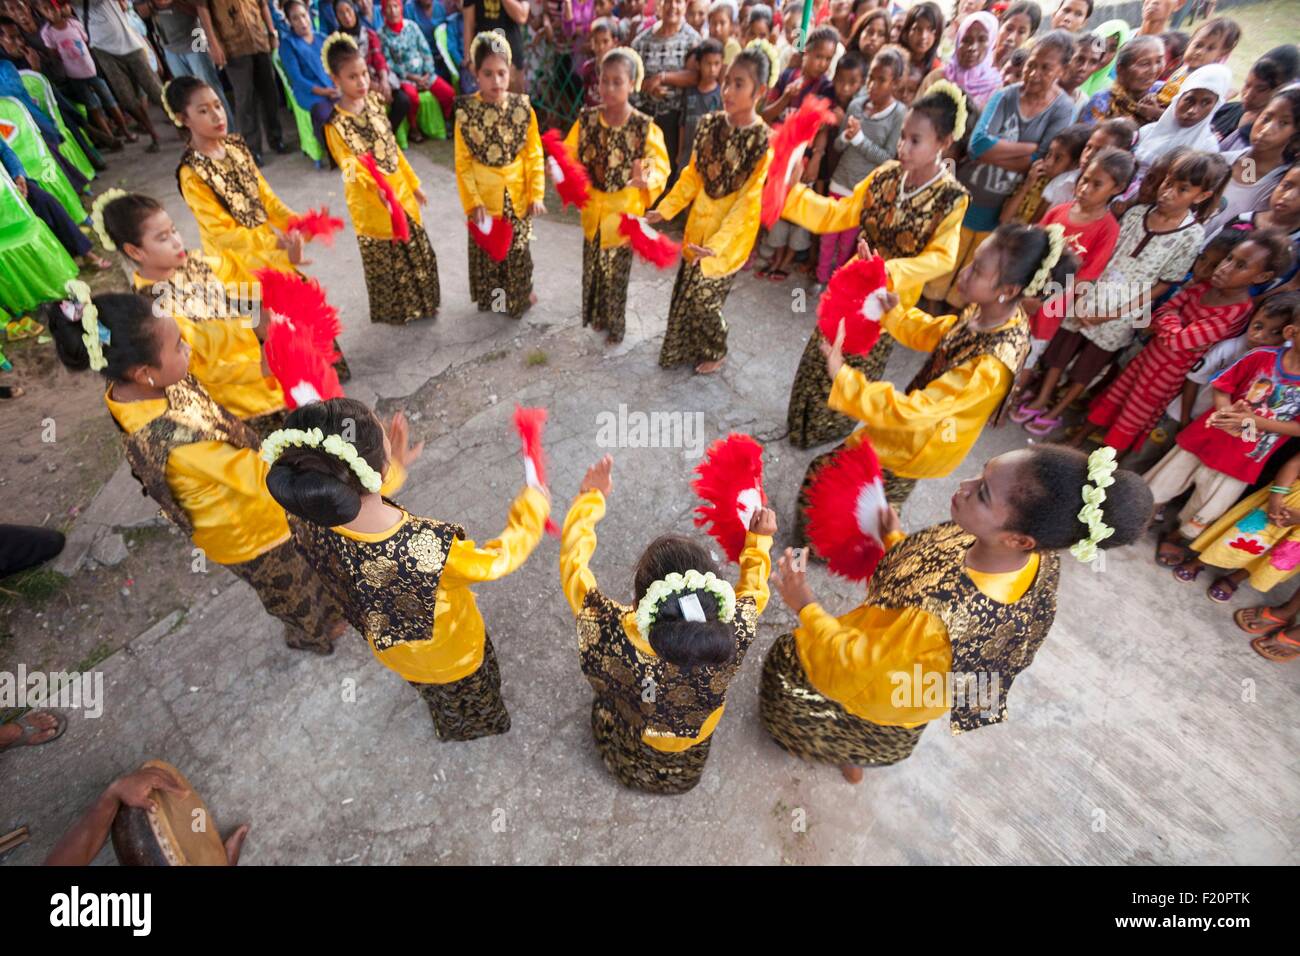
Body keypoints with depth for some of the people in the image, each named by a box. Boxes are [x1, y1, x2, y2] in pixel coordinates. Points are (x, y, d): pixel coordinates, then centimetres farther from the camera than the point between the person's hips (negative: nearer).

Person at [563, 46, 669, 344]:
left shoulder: (645, 127, -17)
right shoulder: (587, 119, -6)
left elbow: (660, 166, -15)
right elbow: (570, 153, 2)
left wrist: (647, 179, -37)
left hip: (624, 210, -4)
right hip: (593, 207, 4)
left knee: (616, 271, 10)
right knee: (592, 266, 18)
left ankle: (615, 324, 30)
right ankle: (596, 315, 40)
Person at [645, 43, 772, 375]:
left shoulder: (763, 142, -18)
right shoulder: (710, 124, -2)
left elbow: (747, 202, -21)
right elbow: (693, 175, 7)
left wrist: (718, 243, -31)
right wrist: (664, 210, 2)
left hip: (730, 233, -6)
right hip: (698, 223, 6)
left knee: (703, 298, 4)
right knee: (685, 292, 15)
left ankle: (715, 353, 32)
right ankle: (684, 348, 39)